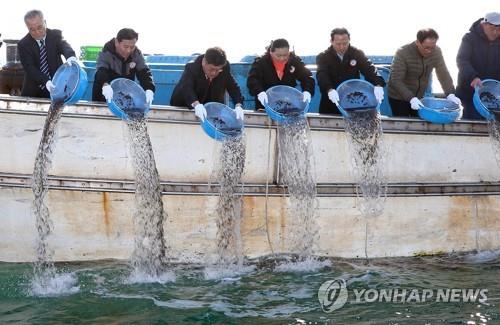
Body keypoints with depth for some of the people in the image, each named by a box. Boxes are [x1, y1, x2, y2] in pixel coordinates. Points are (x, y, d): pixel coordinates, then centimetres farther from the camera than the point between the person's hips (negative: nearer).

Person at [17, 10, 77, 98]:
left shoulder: (56, 35, -2)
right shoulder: (23, 45, -6)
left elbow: (64, 45, -22)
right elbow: (30, 68, -17)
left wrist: (70, 56, -48)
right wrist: (46, 82, -35)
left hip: (57, 89, 0)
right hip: (34, 92, 0)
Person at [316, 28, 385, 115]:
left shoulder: (357, 54, -2)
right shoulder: (323, 57, -7)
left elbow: (369, 69, -15)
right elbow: (322, 75, -24)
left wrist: (378, 85, -36)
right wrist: (330, 90, -45)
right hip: (331, 104, -1)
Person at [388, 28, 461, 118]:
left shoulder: (436, 52, -11)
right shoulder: (402, 53, -24)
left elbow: (443, 74, -6)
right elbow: (396, 80, -27)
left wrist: (450, 94, -22)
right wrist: (411, 98, -39)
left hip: (419, 97, 5)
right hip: (399, 99, -4)